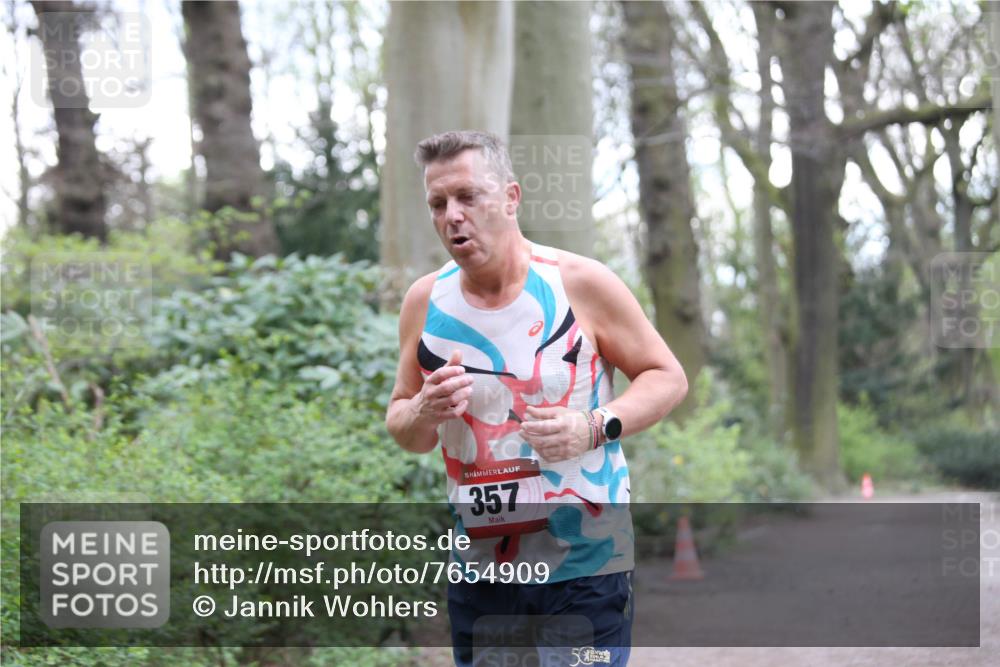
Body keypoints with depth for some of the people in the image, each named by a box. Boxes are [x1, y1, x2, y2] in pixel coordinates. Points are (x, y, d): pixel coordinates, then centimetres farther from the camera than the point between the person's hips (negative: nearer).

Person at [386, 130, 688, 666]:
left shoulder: (580, 282, -7)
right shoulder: (425, 301, 3)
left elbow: (668, 378, -1)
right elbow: (400, 423, 13)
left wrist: (595, 427, -18)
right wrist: (424, 414, -11)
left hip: (585, 565, -3)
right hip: (478, 570, 4)